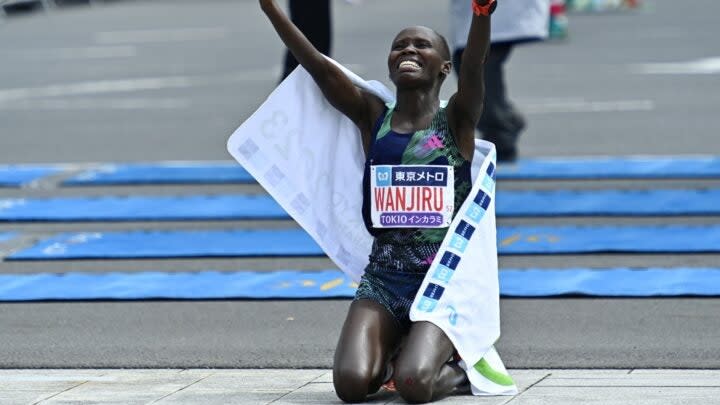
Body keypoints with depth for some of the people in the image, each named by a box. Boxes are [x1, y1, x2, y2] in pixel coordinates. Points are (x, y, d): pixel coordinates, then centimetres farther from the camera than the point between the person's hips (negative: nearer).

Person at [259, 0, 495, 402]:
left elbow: (473, 68, -18)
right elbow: (319, 66, -1)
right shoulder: (372, 117, 9)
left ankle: (457, 369, 9)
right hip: (383, 278, 3)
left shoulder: (457, 120, 1)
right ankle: (390, 356, 16)